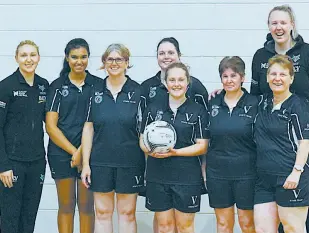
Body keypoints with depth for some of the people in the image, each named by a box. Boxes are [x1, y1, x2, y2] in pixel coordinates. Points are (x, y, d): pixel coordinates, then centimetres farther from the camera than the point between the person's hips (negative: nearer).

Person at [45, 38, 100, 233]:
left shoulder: (98, 85, 3)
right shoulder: (57, 86, 3)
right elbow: (51, 126, -1)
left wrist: (82, 151, -10)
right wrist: (73, 151, -9)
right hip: (62, 153, 0)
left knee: (86, 206, 5)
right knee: (66, 206, 7)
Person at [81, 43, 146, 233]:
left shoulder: (138, 91, -1)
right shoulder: (95, 91, 4)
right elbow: (88, 128, 5)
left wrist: (148, 163, -4)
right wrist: (85, 164, 0)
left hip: (130, 162, -2)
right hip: (100, 162, 2)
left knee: (127, 213, 7)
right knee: (103, 213, 8)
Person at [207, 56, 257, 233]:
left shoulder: (254, 104, -4)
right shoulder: (213, 103, 5)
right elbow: (205, 139, 11)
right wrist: (204, 168, 8)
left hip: (246, 172, -3)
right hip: (218, 172, 3)